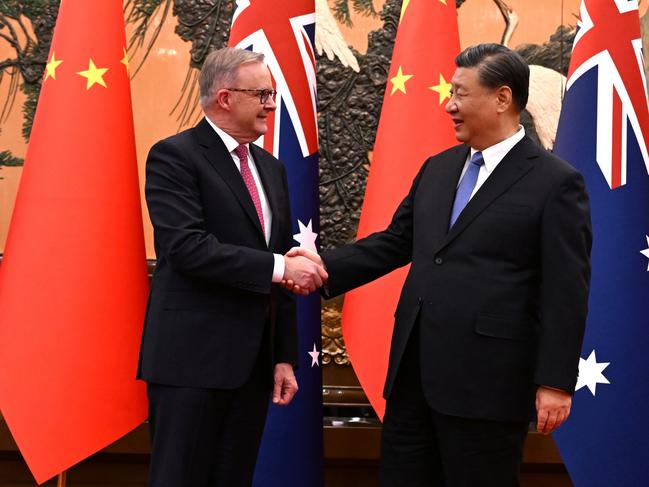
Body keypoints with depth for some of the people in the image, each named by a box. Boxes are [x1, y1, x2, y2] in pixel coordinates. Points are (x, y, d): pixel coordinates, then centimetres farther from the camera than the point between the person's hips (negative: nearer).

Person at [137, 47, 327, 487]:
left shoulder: (271, 168, 16)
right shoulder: (175, 156, -6)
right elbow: (187, 248, -20)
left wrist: (285, 356, 13)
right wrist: (278, 267, -20)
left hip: (254, 363, 7)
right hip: (193, 359, -7)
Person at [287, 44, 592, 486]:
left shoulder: (556, 183, -7)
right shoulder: (437, 169, 14)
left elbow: (566, 294, -10)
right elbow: (396, 241, 17)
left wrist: (555, 383, -14)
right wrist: (326, 266, 4)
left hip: (487, 381, -6)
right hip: (413, 368, 7)